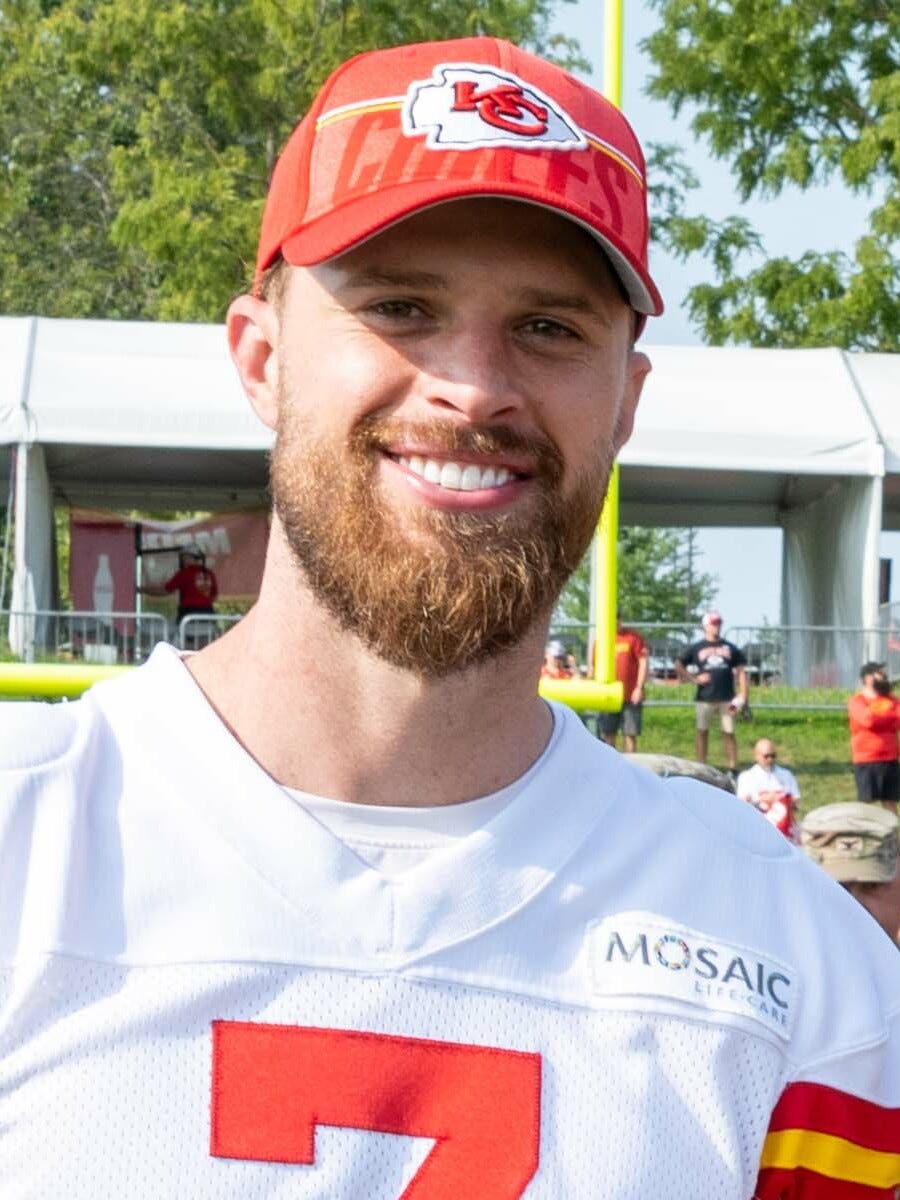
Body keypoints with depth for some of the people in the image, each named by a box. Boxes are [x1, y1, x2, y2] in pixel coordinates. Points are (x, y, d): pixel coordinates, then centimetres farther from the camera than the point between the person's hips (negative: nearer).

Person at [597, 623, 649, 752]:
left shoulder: (633, 637, -2)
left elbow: (644, 662, -5)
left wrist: (639, 687, -12)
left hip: (630, 697, -3)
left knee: (630, 734, 0)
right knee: (608, 735, 4)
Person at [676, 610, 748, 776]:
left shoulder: (730, 648, 10)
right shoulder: (696, 648, 5)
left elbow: (740, 670, 10)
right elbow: (679, 665, 8)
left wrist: (742, 695, 1)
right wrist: (694, 678, -5)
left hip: (726, 698, 1)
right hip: (704, 698, -1)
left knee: (729, 732, 0)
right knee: (702, 731, 5)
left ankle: (732, 769, 4)